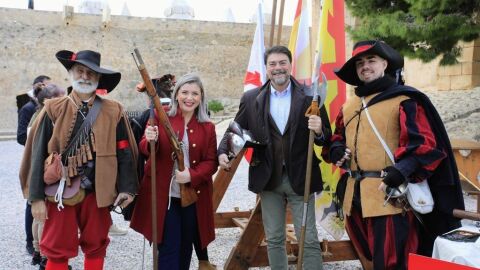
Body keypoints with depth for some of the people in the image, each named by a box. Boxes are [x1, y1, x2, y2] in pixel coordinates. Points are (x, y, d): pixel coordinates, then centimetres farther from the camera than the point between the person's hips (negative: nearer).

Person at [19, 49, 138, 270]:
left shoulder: (113, 111, -1)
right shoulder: (53, 109, -2)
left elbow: (124, 152, 1)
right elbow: (38, 154, -2)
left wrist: (127, 188, -5)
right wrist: (36, 196, -5)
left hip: (97, 192, 1)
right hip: (60, 191, -1)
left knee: (96, 247, 14)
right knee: (57, 251, 8)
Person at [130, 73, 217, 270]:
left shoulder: (207, 127, 5)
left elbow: (211, 162, 2)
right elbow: (144, 149, -6)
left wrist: (192, 175, -16)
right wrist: (150, 141, -30)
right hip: (164, 195, -3)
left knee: (185, 247, 16)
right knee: (169, 248, -3)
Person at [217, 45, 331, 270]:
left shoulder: (310, 96, -4)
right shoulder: (251, 98, 3)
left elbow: (326, 139, -1)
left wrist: (319, 131, -23)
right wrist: (223, 152, -9)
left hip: (300, 178, -2)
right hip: (269, 178, 3)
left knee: (309, 240, 3)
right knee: (274, 239, 14)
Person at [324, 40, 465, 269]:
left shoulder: (403, 100, -4)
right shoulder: (349, 106, 17)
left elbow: (424, 143, -12)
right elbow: (338, 137, 28)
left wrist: (401, 171, -27)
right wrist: (337, 151, 4)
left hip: (389, 195, -7)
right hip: (355, 196, 7)